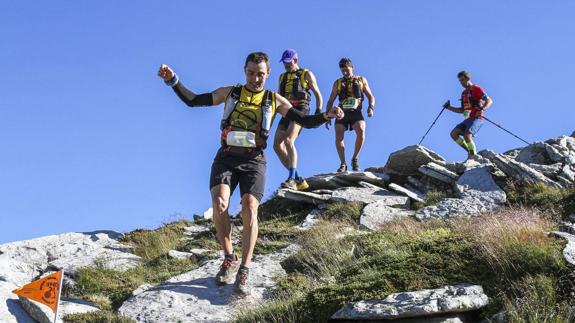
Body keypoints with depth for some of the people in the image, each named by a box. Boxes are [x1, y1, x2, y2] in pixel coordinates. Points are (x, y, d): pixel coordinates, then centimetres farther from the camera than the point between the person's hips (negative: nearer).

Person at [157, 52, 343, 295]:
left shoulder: (274, 101, 11)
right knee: (219, 204, -25)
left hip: (253, 160, 0)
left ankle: (244, 272, -16)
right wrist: (173, 81, 0)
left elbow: (306, 122, 8)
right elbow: (192, 101, 12)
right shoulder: (229, 93, 12)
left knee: (249, 209, -21)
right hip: (226, 157, 0)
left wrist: (327, 115, -11)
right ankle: (229, 259, -7)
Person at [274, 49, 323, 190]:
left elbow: (318, 95, 9)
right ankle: (298, 180, -3)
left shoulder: (307, 74, 9)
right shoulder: (282, 77, 24)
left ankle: (291, 179, -33)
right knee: (277, 145, -8)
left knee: (288, 140, -27)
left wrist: (318, 112, -3)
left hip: (300, 110, -6)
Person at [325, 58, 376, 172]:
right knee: (338, 137, -19)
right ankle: (343, 164, -7)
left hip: (356, 112, -2)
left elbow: (370, 96, 13)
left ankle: (355, 159, -12)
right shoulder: (338, 83, 16)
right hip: (342, 112, 2)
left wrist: (371, 108, -7)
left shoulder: (361, 80, 14)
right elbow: (330, 101, 17)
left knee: (361, 131, -29)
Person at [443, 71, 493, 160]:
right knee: (454, 133, -8)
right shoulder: (464, 93, 21)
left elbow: (489, 101, -11)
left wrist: (483, 108, -30)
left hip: (476, 118, -8)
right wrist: (449, 107, 17)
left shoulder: (476, 89, -3)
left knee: (467, 136, -27)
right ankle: (470, 152, -1)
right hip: (468, 119, 8)